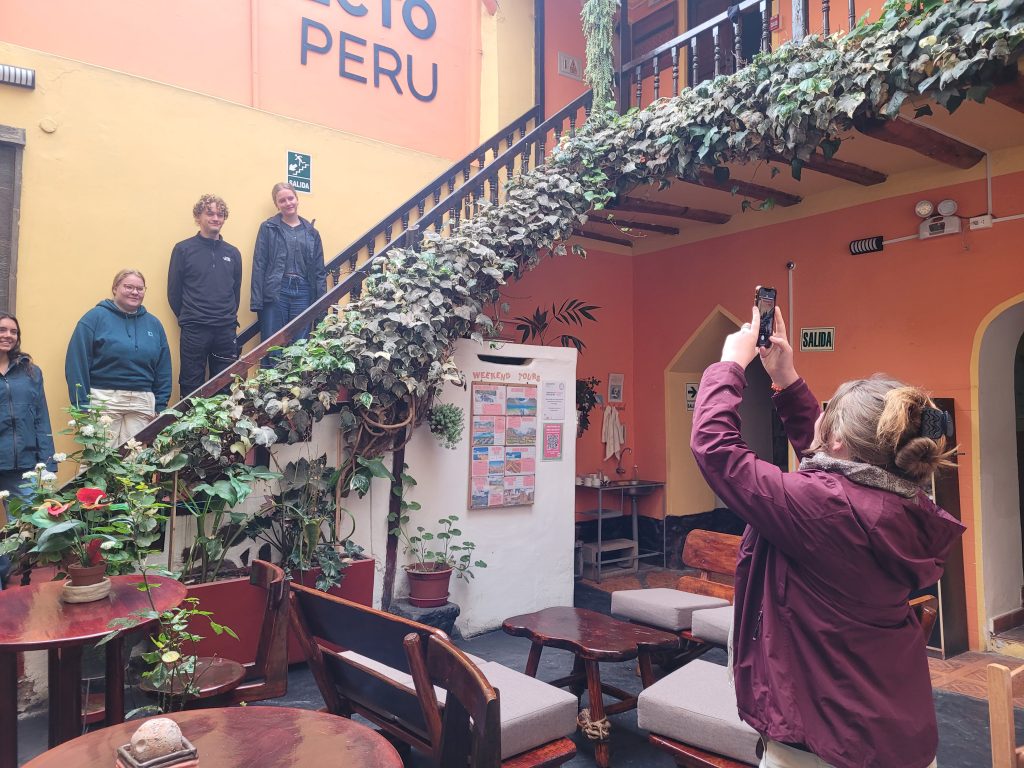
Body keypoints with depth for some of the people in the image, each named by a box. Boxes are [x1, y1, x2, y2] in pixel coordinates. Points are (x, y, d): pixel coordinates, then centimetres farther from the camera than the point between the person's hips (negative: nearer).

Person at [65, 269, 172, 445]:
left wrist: (160, 406, 8)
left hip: (142, 404, 4)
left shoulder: (153, 324, 14)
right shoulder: (95, 317, 1)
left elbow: (163, 370, 14)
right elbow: (77, 363, -4)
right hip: (103, 400, -3)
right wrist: (82, 405, -8)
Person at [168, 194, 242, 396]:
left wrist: (230, 316, 9)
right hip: (194, 331, -3)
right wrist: (186, 318, 3)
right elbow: (174, 290, 2)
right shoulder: (183, 249, 0)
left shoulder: (232, 252, 11)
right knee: (191, 385, 2)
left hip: (226, 330, 3)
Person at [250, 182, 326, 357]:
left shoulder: (311, 232, 13)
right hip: (275, 292, -2)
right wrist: (257, 300, -8)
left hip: (303, 292, 2)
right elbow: (259, 265, 0)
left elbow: (319, 269, 12)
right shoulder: (268, 228, 5)